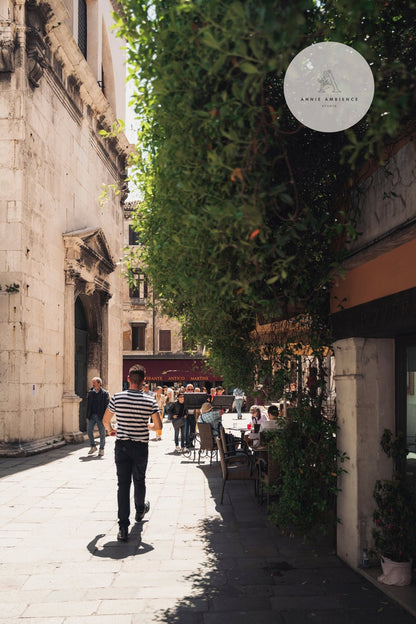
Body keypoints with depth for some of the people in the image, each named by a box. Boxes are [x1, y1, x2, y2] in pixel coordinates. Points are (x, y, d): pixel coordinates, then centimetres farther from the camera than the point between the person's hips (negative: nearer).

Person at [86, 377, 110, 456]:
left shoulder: (105, 393, -5)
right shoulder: (90, 392, 10)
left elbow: (107, 406, -7)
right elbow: (88, 405, 13)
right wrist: (87, 416, 8)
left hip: (100, 416, -4)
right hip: (92, 415, 4)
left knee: (102, 433, 2)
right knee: (89, 430, -1)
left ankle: (101, 449, 14)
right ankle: (93, 447, 17)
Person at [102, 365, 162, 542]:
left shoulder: (117, 398, -5)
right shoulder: (150, 401, -7)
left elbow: (105, 420, 4)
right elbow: (158, 426, -5)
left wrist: (110, 430, 26)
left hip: (121, 445, 0)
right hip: (141, 446, 0)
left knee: (123, 484, 0)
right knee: (139, 481, 20)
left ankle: (123, 527, -6)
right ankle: (140, 510, 46)